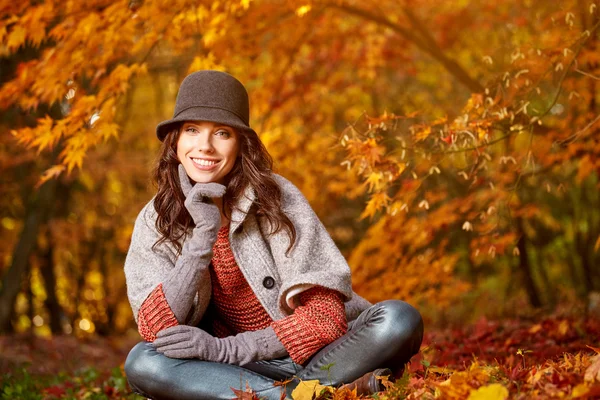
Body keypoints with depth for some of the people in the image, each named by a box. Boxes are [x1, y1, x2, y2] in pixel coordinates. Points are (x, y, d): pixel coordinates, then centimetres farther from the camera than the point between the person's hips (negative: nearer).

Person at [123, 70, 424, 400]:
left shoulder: (275, 196, -10)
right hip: (243, 371, 2)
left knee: (400, 319, -27)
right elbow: (157, 332, -16)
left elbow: (326, 316, -16)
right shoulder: (155, 221, -3)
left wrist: (225, 348, -24)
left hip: (319, 356, -2)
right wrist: (204, 234, -24)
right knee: (142, 363, -27)